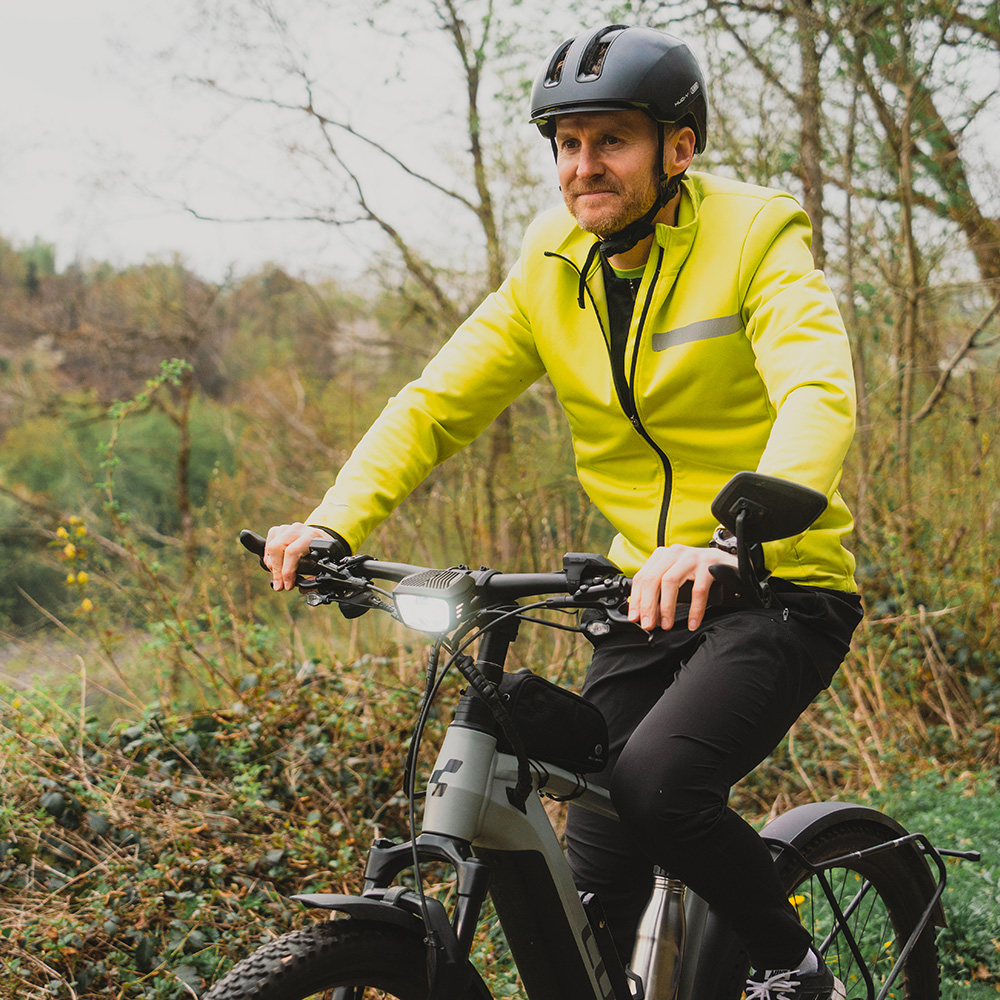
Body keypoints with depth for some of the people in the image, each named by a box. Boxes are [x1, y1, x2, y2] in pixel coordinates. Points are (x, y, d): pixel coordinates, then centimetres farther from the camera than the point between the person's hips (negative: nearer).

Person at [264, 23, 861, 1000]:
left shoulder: (758, 236, -12)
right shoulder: (551, 268, 3)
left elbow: (818, 396, -28)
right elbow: (434, 404, 2)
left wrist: (731, 537, -47)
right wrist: (332, 523, -15)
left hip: (779, 588, -5)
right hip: (646, 592, 5)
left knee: (653, 781, -26)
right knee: (598, 867, 2)